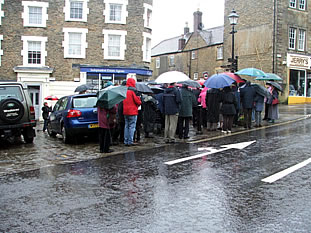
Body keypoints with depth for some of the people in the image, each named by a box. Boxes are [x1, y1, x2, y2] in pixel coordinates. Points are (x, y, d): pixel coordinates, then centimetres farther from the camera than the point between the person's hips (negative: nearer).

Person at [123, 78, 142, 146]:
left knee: (126, 126, 12)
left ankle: (126, 141, 14)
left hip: (125, 112, 7)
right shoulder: (132, 92, -14)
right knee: (132, 127, -1)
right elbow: (138, 101, -13)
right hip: (132, 112, -7)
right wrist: (139, 101, 8)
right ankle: (130, 141, -1)